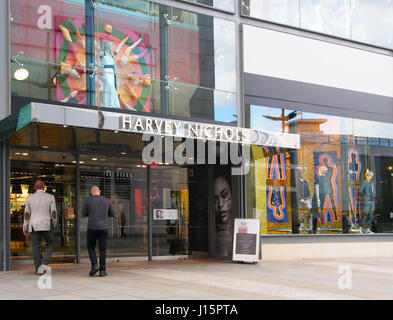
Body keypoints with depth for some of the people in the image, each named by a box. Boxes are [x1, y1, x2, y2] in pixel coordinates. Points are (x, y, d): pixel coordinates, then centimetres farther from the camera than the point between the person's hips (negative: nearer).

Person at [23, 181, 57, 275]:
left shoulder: (30, 198, 1)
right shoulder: (50, 197, -1)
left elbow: (26, 214, 2)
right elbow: (54, 213, -3)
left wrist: (25, 228, 9)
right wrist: (54, 225, 10)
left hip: (34, 226, 1)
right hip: (47, 225, -1)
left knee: (36, 247, 7)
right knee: (50, 244, 14)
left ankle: (38, 269, 5)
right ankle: (45, 263, -5)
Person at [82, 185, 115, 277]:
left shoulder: (88, 200, -3)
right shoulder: (107, 201, 4)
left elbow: (83, 214, 5)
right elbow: (112, 214, 13)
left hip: (92, 228, -1)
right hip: (104, 228, 1)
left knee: (91, 247, 16)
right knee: (102, 249, 7)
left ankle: (94, 265, -1)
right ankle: (102, 270, 4)